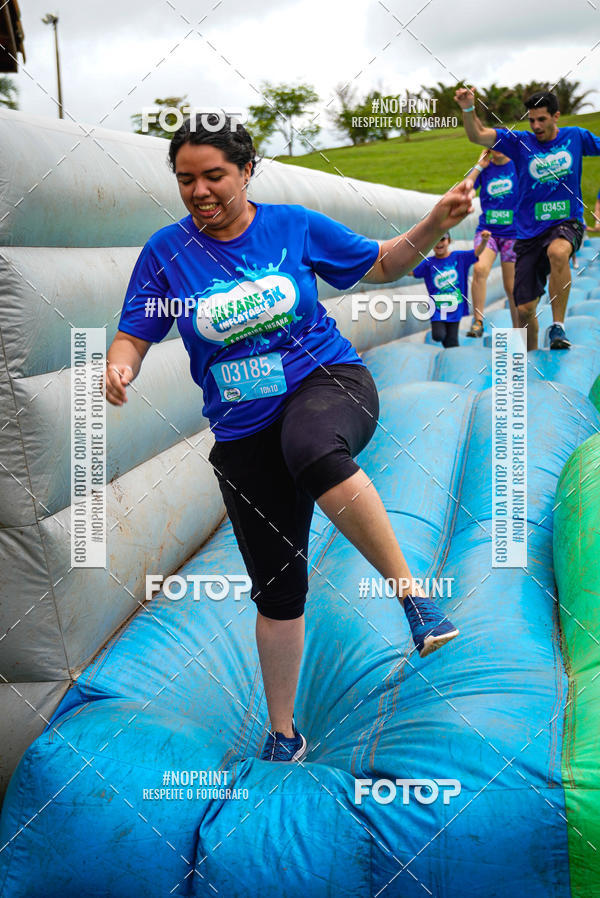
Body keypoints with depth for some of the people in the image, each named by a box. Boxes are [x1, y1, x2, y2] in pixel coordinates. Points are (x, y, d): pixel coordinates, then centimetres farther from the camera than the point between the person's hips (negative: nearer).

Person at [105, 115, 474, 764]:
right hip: (244, 431, 2)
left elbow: (380, 265, 10)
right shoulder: (166, 252, -2)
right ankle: (283, 736, 27)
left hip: (328, 379, -2)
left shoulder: (293, 224, -1)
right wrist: (119, 368, -23)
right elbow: (133, 336, -1)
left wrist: (434, 225, -6)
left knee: (311, 449, -42)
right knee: (277, 591, 6)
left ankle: (410, 591, -27)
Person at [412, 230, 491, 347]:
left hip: (455, 308, 0)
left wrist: (484, 240, -30)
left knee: (452, 343, 1)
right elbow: (411, 272, -3)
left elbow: (477, 252, -10)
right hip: (437, 308, 0)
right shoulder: (428, 263, 1)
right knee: (438, 335, -15)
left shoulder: (459, 257, 0)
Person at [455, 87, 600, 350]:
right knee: (524, 309, -1)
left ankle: (558, 327, -29)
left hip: (567, 223, -1)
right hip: (529, 232, 1)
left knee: (558, 252, -39)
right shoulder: (519, 142, 1)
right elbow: (477, 135, -8)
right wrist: (468, 109, -26)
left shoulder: (576, 137, 4)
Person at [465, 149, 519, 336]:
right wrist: (479, 166, -7)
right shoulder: (484, 168, 7)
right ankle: (477, 321, -20)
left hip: (513, 233, -1)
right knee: (479, 268, -27)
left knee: (511, 287, 4)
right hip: (486, 231, 1)